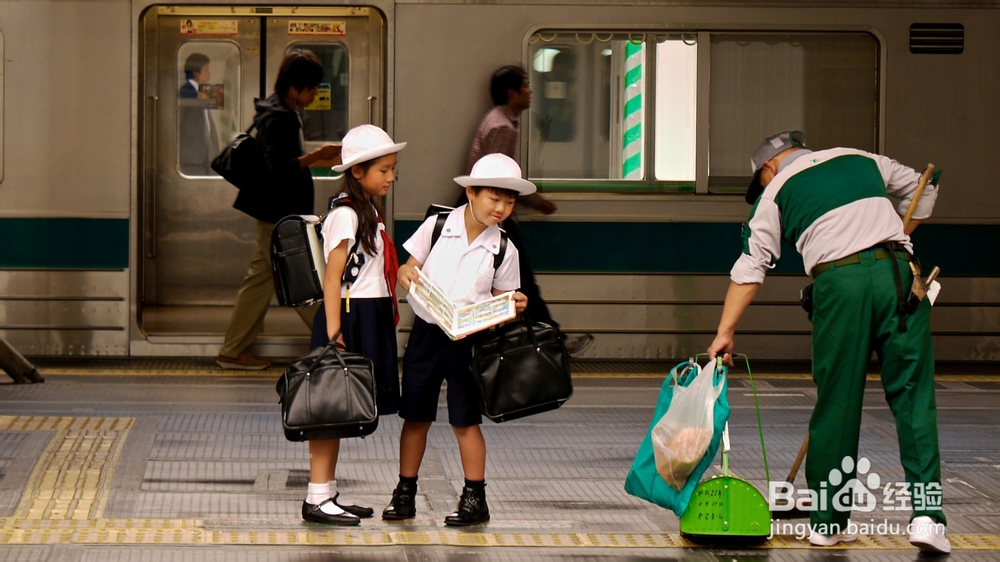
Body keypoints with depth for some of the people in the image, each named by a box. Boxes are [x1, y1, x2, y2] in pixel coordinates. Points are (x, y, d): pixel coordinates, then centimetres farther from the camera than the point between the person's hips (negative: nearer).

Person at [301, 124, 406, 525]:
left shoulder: (369, 213, 16)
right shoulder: (345, 216, -13)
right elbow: (332, 278, -18)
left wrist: (387, 319, 18)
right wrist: (333, 334, -23)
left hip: (370, 320, 9)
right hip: (350, 317, -9)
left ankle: (328, 494, 17)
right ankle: (317, 499, -5)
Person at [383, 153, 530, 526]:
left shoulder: (504, 249, -1)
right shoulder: (437, 226, -2)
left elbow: (499, 300, 7)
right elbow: (408, 267, 5)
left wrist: (514, 305, -14)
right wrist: (406, 276, -18)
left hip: (468, 338, -1)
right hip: (426, 330, 1)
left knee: (464, 420, 1)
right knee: (415, 417, 8)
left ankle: (475, 499, 11)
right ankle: (405, 493, 18)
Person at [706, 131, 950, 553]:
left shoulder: (776, 190, 15)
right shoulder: (859, 159, 23)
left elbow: (751, 267, 9)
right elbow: (922, 189, 33)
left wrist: (725, 332, 10)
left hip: (838, 279, -2)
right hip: (897, 272, 2)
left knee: (837, 403, 7)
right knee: (913, 396, 2)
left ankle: (828, 520, 15)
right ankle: (927, 514, -7)